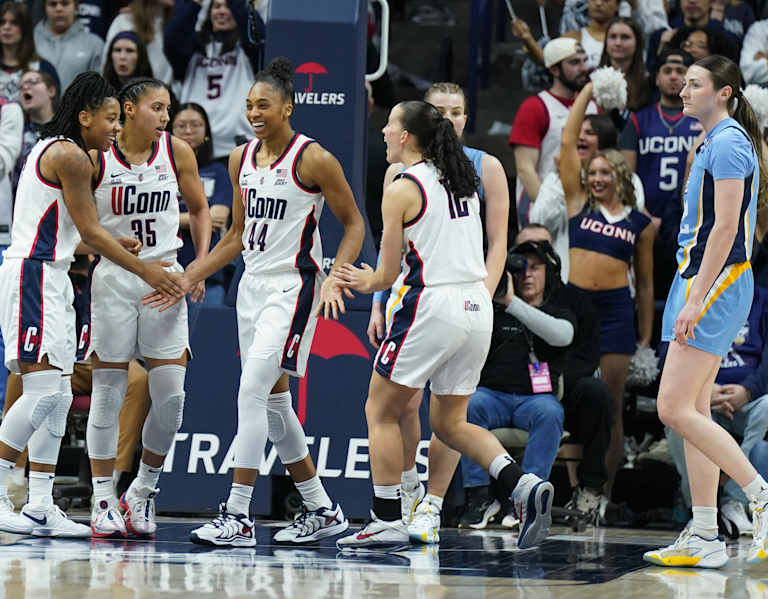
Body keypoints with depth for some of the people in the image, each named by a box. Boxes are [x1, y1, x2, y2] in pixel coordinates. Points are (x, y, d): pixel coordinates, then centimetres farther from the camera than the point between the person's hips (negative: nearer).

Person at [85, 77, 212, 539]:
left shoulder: (177, 151, 2)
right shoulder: (96, 157, -7)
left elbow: (199, 208, 15)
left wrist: (201, 266, 5)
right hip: (114, 279, -3)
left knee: (171, 396, -4)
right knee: (108, 393, 0)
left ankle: (144, 492, 15)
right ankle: (103, 502, 8)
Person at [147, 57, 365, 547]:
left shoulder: (313, 159, -11)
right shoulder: (241, 159, 9)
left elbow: (354, 224, -5)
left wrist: (334, 279, -19)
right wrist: (188, 280, 12)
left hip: (294, 286, -8)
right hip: (254, 285, 8)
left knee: (252, 391, -17)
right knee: (273, 401, 10)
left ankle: (238, 516, -16)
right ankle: (322, 510, 21)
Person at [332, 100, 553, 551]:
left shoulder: (402, 190, -9)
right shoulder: (464, 183, 13)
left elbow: (390, 274, -6)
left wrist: (368, 283, 18)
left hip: (432, 307, -7)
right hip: (477, 306, 7)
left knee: (381, 412, 9)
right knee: (450, 422, 16)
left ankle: (388, 521, 7)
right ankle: (524, 485, -5)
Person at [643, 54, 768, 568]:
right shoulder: (717, 142, 18)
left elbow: (725, 228, -20)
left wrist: (695, 301, -23)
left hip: (716, 284, -10)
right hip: (704, 282, 10)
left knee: (675, 409, -13)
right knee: (693, 412, 8)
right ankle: (704, 537, 9)